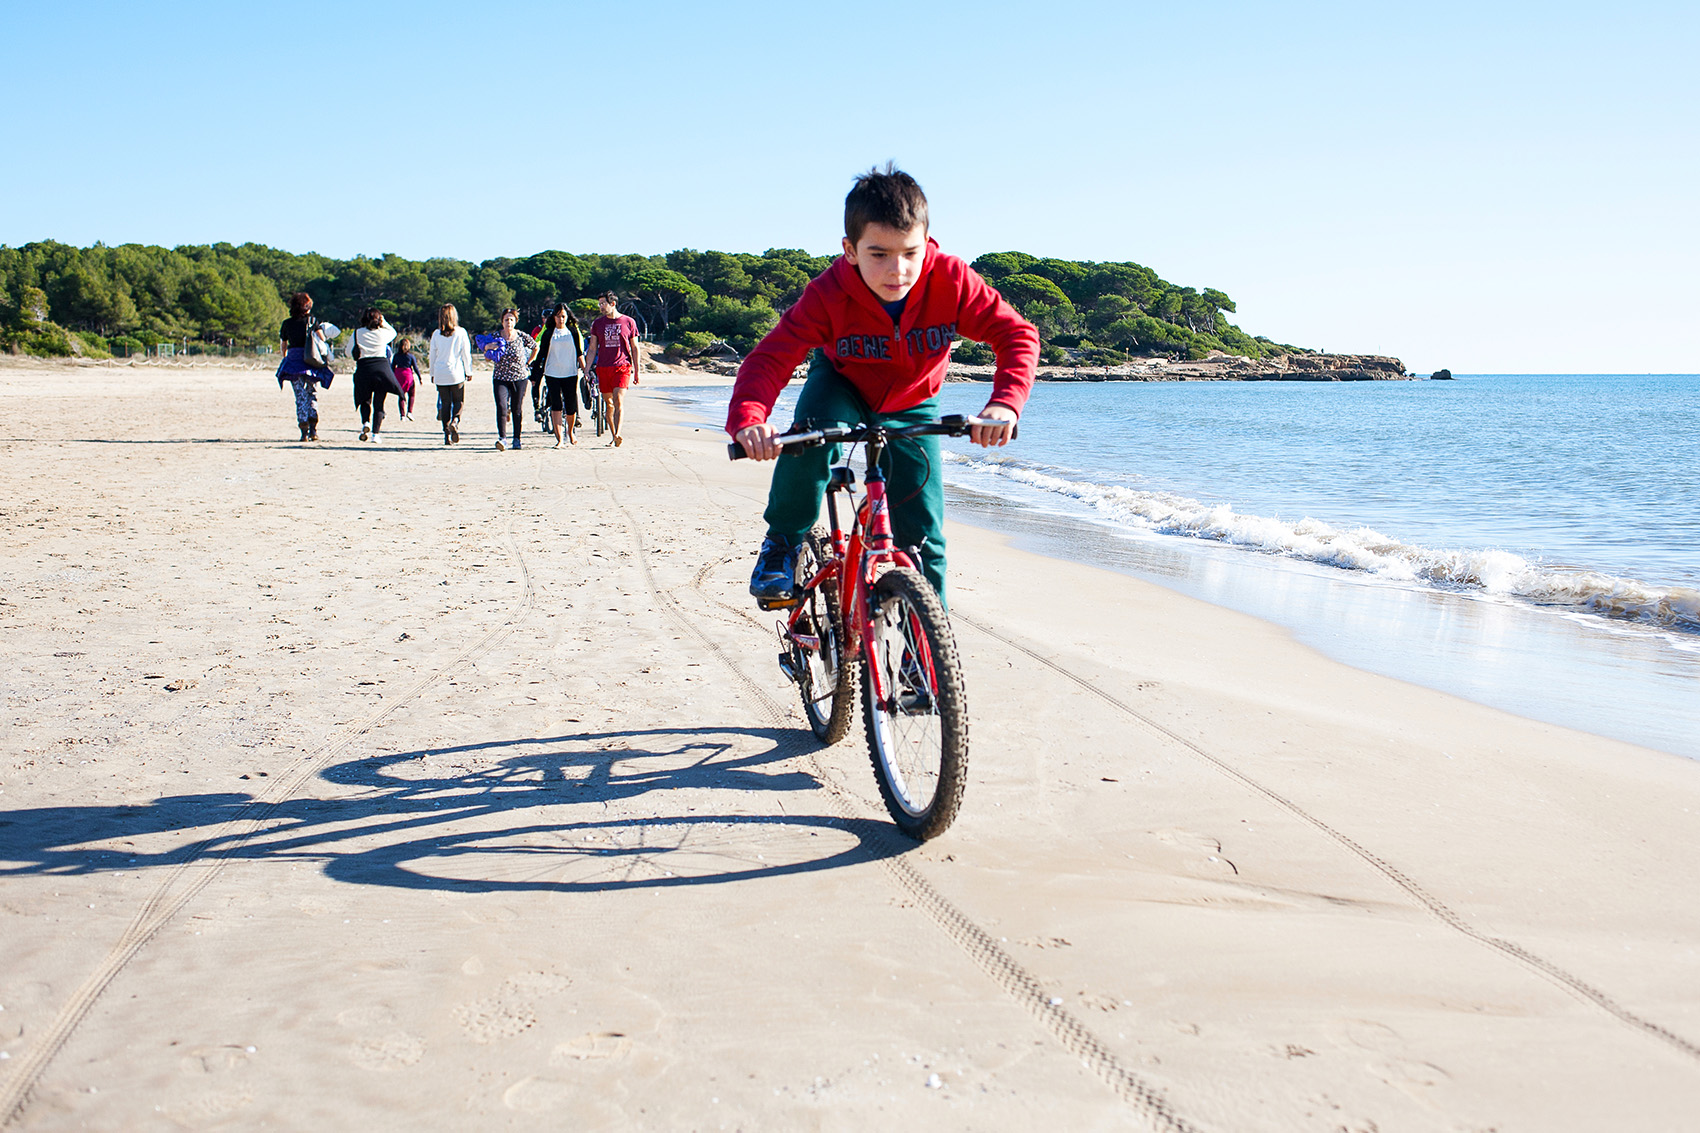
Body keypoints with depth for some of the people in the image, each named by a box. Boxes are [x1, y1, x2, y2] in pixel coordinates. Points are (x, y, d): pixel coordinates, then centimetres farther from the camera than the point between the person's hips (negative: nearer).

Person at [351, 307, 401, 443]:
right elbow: (393, 332, 27)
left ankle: (365, 422, -10)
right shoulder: (382, 333, 3)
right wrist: (383, 323, 21)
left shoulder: (357, 333, 3)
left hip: (363, 370, 0)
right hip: (382, 368, 0)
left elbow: (349, 352, 11)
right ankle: (375, 434, -2)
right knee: (379, 403, 5)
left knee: (365, 400, 17)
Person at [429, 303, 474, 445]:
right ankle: (455, 421, -19)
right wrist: (469, 371, 9)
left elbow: (432, 355, 6)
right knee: (459, 401, 11)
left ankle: (447, 434, 3)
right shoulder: (460, 332, -4)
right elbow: (466, 353, -1)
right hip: (456, 373, -1)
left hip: (440, 374, 2)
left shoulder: (436, 334, 0)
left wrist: (432, 374, 15)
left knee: (445, 402, 8)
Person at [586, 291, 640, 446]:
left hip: (622, 367, -3)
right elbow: (592, 349, 12)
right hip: (603, 368, 3)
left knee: (619, 400, -17)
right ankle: (614, 436, 13)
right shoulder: (598, 323, 10)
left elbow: (634, 348, 8)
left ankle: (618, 434, -25)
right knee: (608, 403, 5)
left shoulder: (628, 322, 4)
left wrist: (636, 372, 6)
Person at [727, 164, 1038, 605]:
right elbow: (771, 357, -37)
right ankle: (782, 542, -11)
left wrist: (1006, 402, -47)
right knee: (812, 437, -36)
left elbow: (1017, 334, -28)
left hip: (911, 406, 1)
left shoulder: (951, 282, -31)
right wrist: (748, 417, -58)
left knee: (922, 532, -5)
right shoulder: (829, 295, -33)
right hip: (842, 384, -1)